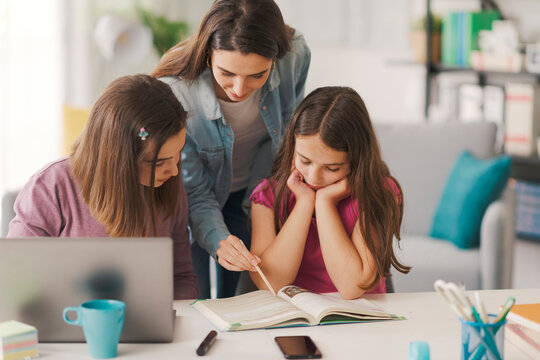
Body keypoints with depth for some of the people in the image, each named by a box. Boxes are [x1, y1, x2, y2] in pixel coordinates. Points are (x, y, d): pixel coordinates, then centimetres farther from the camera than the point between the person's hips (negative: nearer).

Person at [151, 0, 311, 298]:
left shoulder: (294, 56, -28)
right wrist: (218, 240, -43)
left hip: (253, 193, 3)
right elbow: (193, 191, -26)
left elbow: (291, 130, -5)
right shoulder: (173, 94, -37)